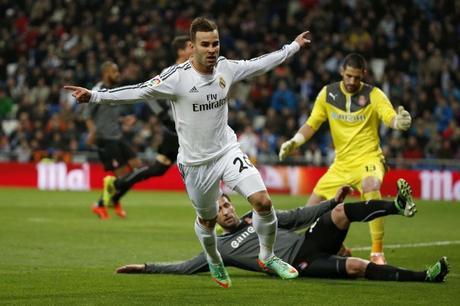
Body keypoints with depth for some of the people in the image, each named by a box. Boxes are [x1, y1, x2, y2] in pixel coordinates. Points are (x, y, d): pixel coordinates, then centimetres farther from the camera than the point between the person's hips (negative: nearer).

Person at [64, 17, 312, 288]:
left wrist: (294, 46, 20)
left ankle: (267, 256, 11)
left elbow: (260, 63, 11)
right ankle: (214, 263, 48)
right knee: (207, 220, 15)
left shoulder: (226, 68, -5)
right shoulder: (178, 77, -20)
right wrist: (94, 96, -33)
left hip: (228, 150, 3)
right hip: (196, 162, -3)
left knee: (263, 201, -14)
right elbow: (139, 91, -24)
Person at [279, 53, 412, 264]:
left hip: (368, 158, -5)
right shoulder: (328, 94, 2)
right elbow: (312, 124, 9)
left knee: (371, 188, -37)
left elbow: (391, 118, -20)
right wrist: (294, 142, -8)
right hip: (341, 163, 5)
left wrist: (400, 121, -44)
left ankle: (377, 253, -33)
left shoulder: (373, 95, -7)